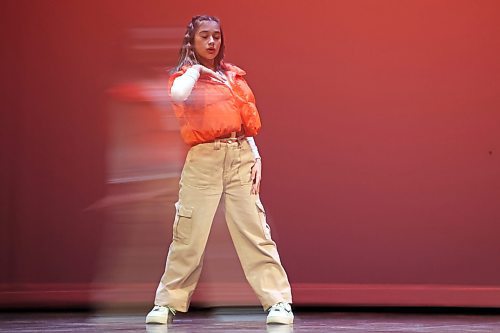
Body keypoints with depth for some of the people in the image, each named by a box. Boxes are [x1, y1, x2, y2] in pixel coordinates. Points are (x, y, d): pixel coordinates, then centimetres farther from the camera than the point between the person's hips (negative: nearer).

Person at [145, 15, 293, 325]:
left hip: (240, 158, 2)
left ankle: (279, 302, -6)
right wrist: (196, 69, -4)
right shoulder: (184, 76, 6)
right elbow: (178, 95, -20)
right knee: (189, 236, -2)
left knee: (255, 231, -4)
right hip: (203, 160, -2)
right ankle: (167, 303, 10)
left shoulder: (233, 75, 16)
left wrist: (256, 157, 6)